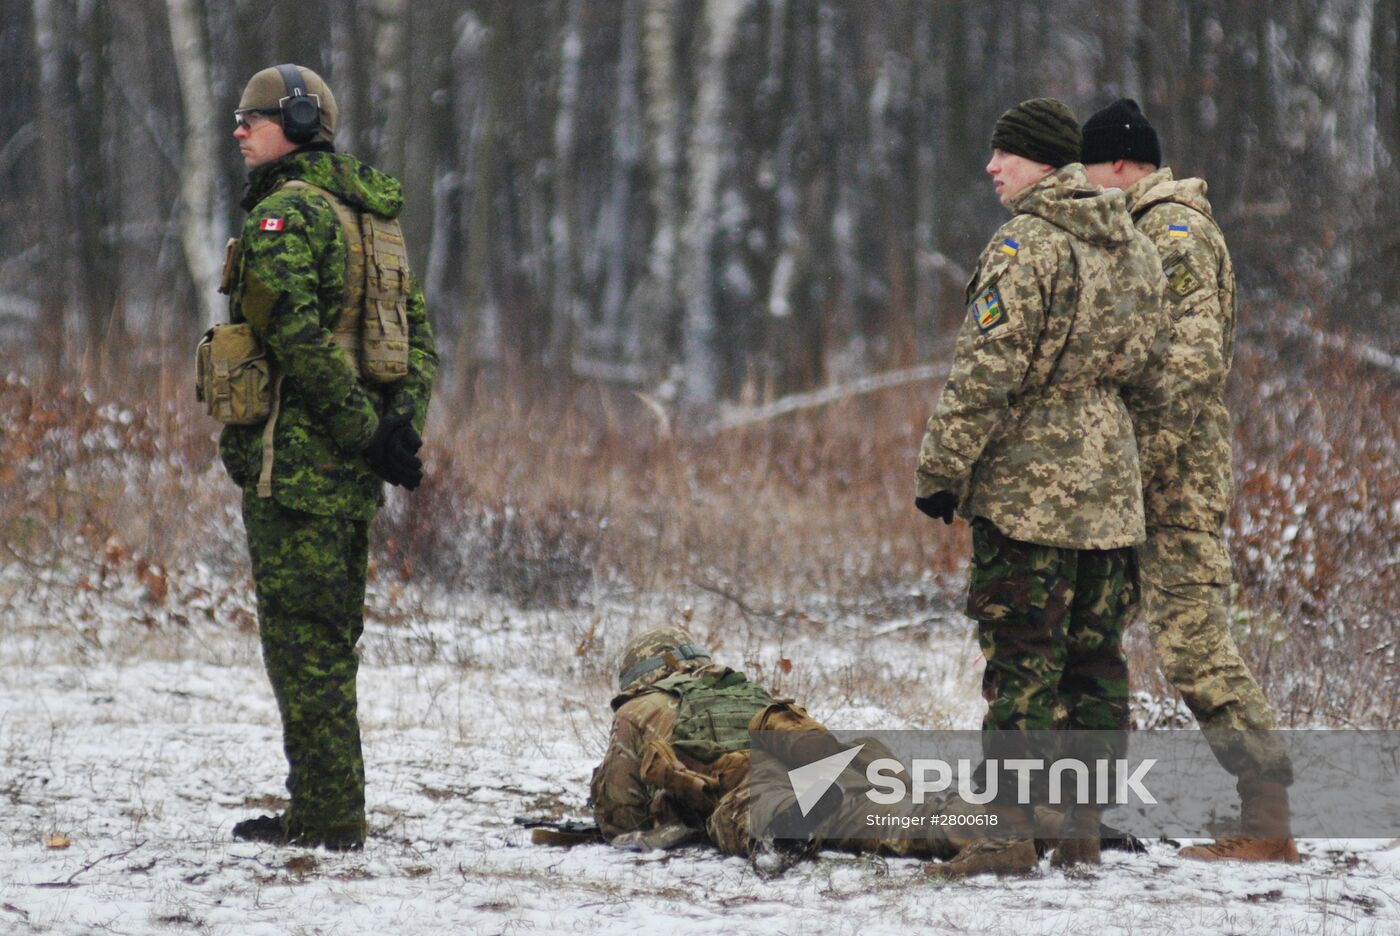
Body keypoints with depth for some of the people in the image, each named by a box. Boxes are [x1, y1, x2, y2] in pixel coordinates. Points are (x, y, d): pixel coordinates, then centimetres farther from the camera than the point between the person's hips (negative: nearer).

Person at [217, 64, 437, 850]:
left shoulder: (284, 214, -12)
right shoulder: (370, 216, 16)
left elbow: (299, 338, -21)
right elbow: (419, 332, 14)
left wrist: (366, 429, -18)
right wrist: (402, 424, 5)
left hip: (296, 453, -9)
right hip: (350, 465, 9)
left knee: (301, 637, -6)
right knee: (330, 636, 14)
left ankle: (326, 819, -6)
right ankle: (331, 811, 18)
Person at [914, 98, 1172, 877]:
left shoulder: (1026, 244, -12)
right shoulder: (1137, 250, 12)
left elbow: (987, 373, -17)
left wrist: (942, 472, -12)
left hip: (1026, 487, -7)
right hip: (1111, 492, 7)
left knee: (1022, 664, -5)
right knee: (1096, 661, 11)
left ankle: (1014, 833, -7)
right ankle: (1085, 829, 12)